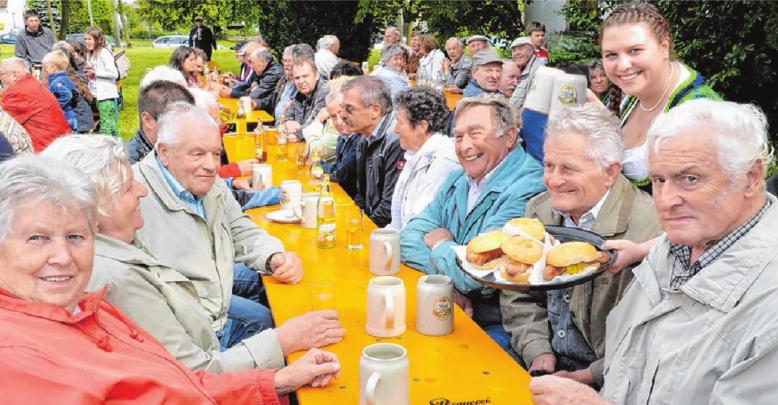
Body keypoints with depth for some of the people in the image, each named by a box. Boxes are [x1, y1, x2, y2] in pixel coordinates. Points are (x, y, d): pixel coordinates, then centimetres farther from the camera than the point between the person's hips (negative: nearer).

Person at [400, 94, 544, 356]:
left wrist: (440, 243, -4)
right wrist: (447, 279, -14)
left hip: (496, 329, -7)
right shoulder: (458, 180, 10)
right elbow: (409, 239, 5)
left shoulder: (526, 190, -18)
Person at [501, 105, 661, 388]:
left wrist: (589, 377, -16)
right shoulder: (538, 210, 4)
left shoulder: (649, 229, -19)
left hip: (603, 383, -5)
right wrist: (538, 352, -1)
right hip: (545, 361, 6)